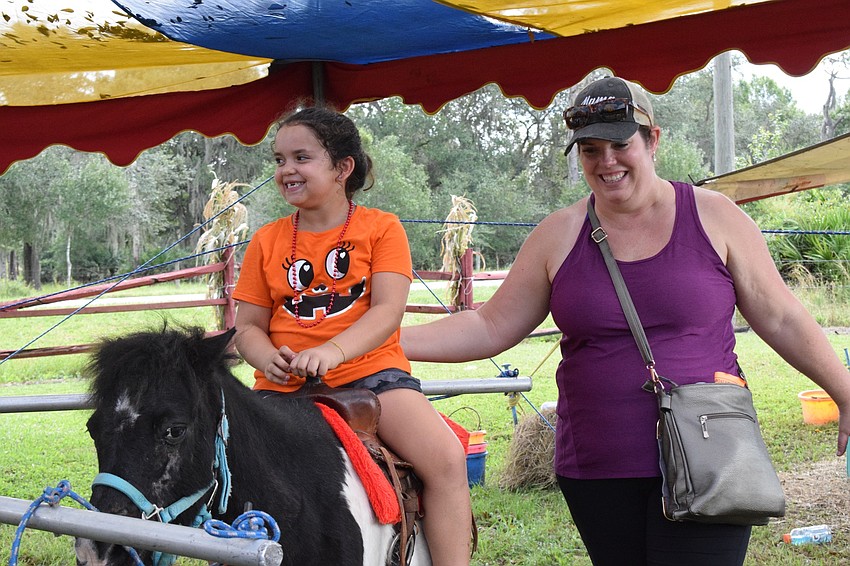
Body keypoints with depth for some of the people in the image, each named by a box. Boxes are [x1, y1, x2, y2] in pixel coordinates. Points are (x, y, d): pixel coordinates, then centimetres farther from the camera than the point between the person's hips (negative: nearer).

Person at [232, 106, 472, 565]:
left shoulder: (381, 227, 4)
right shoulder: (267, 241, 12)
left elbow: (387, 311, -8)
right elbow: (248, 325, 10)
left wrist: (332, 350, -26)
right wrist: (269, 359, -14)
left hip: (369, 372, -2)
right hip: (284, 386, 3)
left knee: (446, 458, -25)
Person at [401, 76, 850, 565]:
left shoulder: (714, 217, 1)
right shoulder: (559, 236, 6)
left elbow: (781, 319, 7)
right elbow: (491, 329, 6)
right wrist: (387, 339, -4)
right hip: (596, 470, 2)